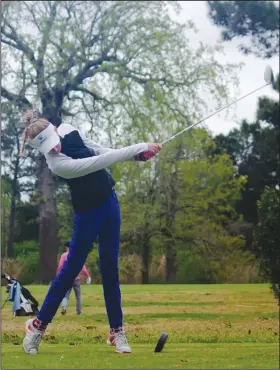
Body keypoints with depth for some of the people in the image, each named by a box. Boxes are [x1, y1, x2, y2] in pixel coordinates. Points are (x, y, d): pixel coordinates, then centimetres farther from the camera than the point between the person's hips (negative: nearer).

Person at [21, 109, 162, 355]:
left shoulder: (68, 130, -7)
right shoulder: (58, 164, -29)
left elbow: (99, 151, 5)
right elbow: (100, 162, -32)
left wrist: (137, 154, -5)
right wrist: (138, 148, -30)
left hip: (109, 202, 6)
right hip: (89, 212, -6)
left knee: (110, 267, 6)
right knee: (71, 268, 0)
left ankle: (117, 330, 11)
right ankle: (39, 325, 16)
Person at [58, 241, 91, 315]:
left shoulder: (64, 255, 1)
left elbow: (60, 266, -6)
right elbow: (83, 267, -3)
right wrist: (88, 276, 4)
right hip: (76, 278, 0)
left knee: (66, 295, 0)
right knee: (78, 296, 14)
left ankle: (64, 307, -27)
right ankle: (79, 311, 17)